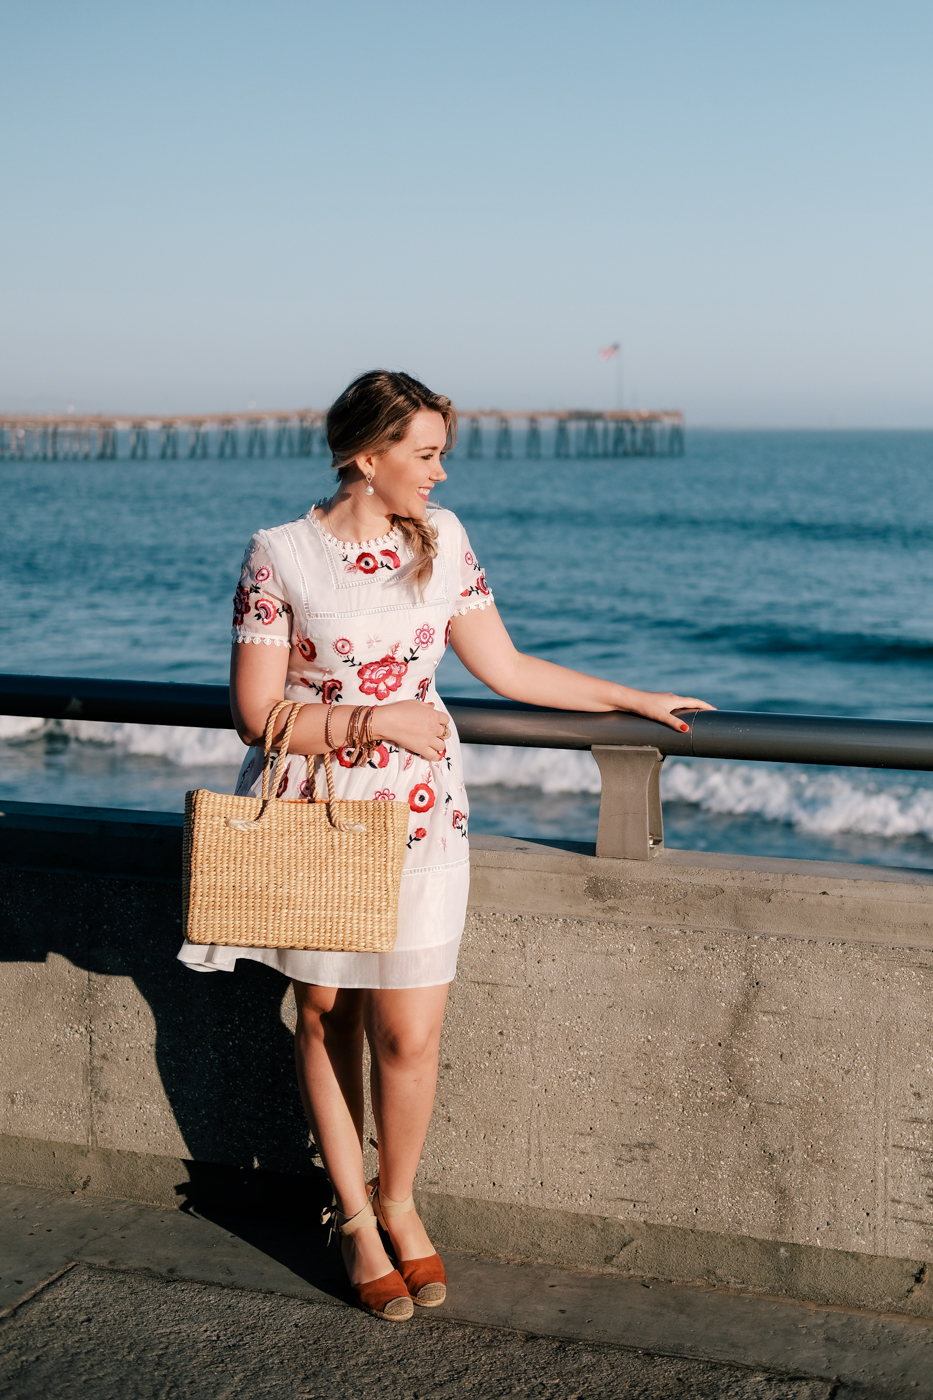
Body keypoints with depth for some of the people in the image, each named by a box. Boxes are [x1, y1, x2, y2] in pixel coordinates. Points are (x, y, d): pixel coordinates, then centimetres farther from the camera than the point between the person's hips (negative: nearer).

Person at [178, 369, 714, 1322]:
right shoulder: (280, 556, -9)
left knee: (409, 1032, -3)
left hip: (420, 810, 2)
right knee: (326, 1019, 9)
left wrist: (635, 700, 10)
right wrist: (380, 720, -16)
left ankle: (396, 1201, 23)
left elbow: (505, 669, 9)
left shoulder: (442, 538, 3)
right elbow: (256, 711, -9)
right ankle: (354, 1219, 28)